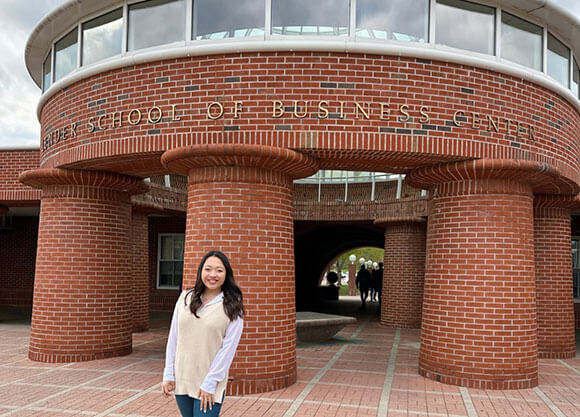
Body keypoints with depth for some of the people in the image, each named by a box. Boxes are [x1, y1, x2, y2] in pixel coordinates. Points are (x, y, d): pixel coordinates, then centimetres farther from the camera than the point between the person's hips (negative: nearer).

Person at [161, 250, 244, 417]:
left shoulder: (232, 308, -6)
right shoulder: (185, 298, 3)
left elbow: (228, 347, -9)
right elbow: (173, 337, 5)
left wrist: (210, 384, -12)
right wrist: (168, 375, 2)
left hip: (210, 385, -3)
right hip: (181, 381, 4)